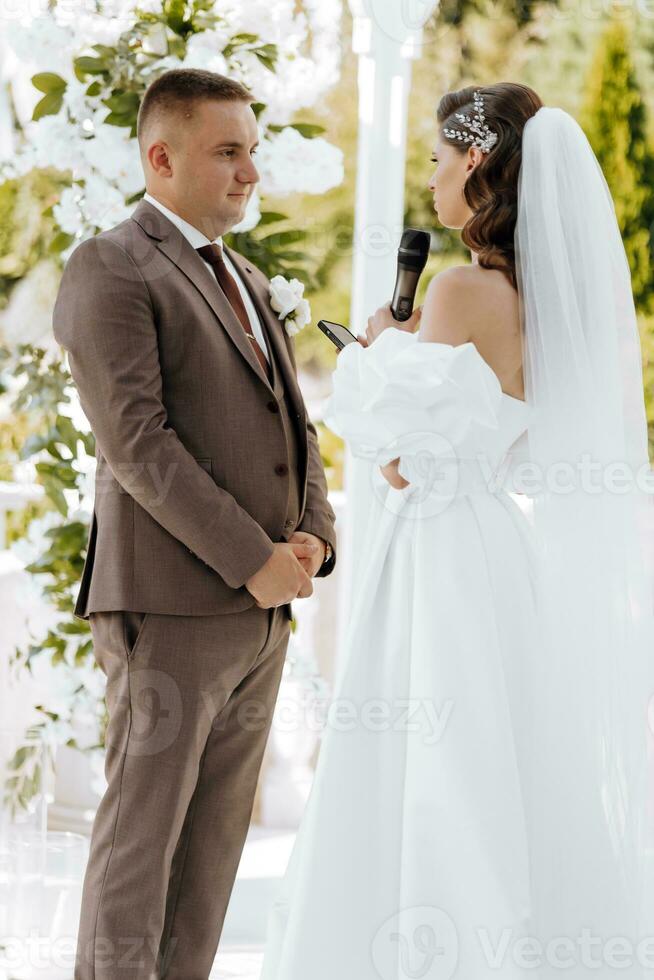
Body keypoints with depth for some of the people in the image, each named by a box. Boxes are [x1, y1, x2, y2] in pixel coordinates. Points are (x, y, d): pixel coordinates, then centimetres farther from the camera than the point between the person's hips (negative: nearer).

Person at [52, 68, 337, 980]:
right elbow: (137, 441, -16)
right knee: (140, 837, -4)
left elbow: (293, 426, 19)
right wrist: (253, 559, -17)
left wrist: (314, 538, 0)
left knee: (214, 845, 8)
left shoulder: (243, 280, 21)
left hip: (259, 608, 8)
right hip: (169, 605, -8)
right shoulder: (110, 270, -6)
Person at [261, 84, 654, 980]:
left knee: (428, 809, -2)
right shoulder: (555, 291, 8)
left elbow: (406, 461, -17)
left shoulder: (464, 290, -16)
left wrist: (375, 358, 0)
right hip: (515, 560, 8)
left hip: (444, 560, -8)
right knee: (517, 794, 13)